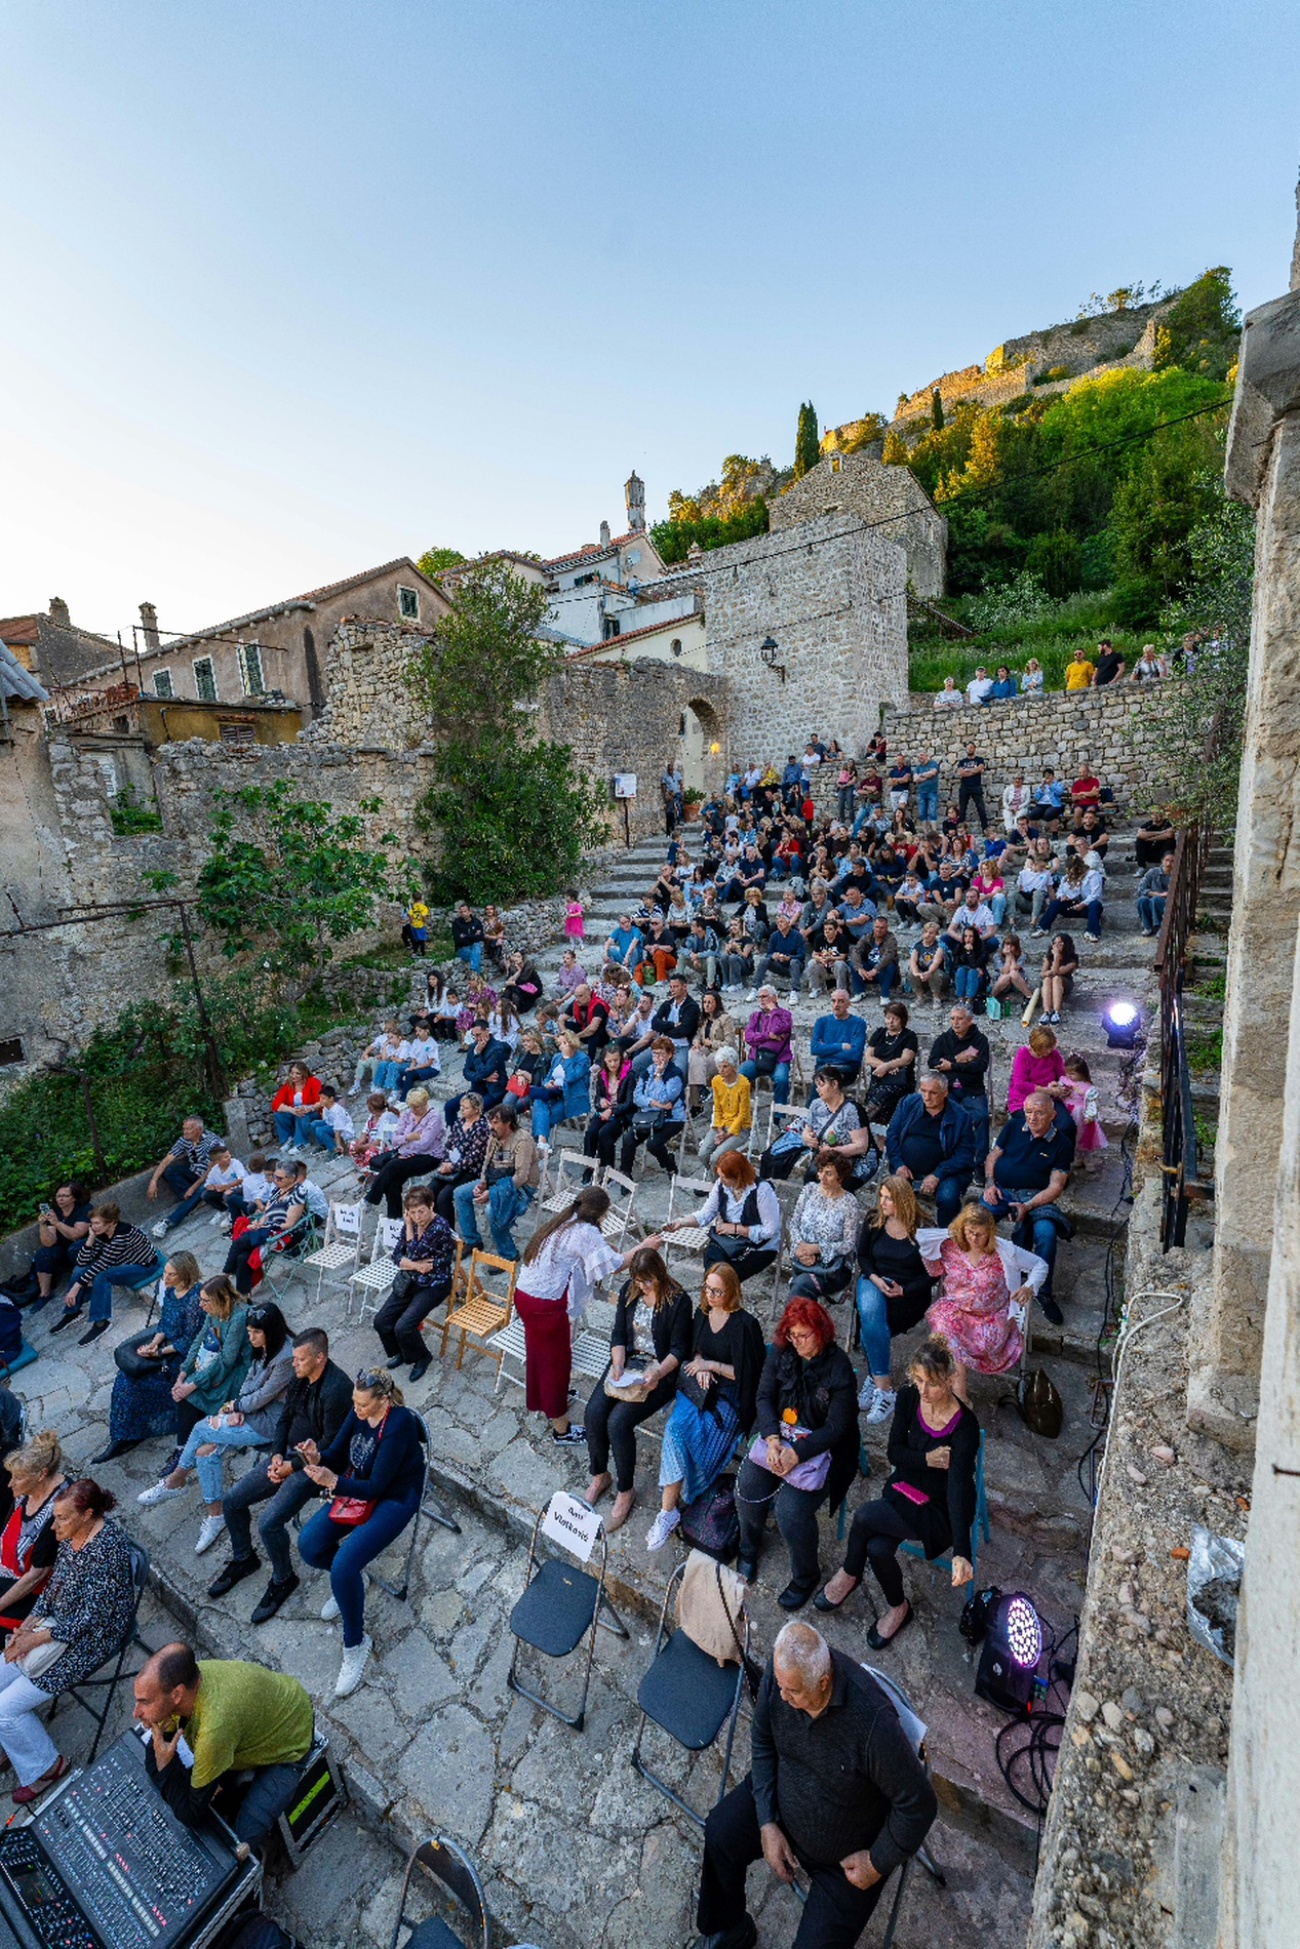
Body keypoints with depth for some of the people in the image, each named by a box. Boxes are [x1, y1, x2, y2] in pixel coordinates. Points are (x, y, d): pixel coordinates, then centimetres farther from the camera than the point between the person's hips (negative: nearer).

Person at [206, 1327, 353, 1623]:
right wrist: (277, 1454, -4)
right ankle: (243, 1559, 32)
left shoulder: (337, 1389, -28)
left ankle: (283, 1579, 11)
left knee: (269, 1523, -19)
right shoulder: (300, 1377, -1)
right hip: (289, 1454, 9)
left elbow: (331, 1443, -22)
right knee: (231, 1501, 5)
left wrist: (293, 1465, -17)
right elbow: (285, 1417, 10)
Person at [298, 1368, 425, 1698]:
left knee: (343, 1567, -19)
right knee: (309, 1546, -5)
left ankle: (356, 1643, 7)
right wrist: (317, 1457, -23)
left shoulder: (399, 1424, -32)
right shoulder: (360, 1413, -11)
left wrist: (332, 1482, -39)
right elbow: (336, 1455, -1)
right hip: (357, 1488, 7)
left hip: (393, 1499, -7)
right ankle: (350, 1580, 24)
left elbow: (376, 1488, -28)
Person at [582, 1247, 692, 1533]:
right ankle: (599, 1476, 15)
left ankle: (625, 1491, 3)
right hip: (627, 1361, 5)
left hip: (661, 1369, -5)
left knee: (618, 1422, -21)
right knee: (593, 1415, -12)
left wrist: (658, 1373, -27)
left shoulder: (679, 1300, -17)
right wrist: (617, 1365, -12)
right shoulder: (629, 1290, -1)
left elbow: (679, 1348, -13)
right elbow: (618, 1334, 3)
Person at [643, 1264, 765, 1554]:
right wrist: (699, 1365, -2)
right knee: (676, 1428, -25)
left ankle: (669, 1510, -7)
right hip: (699, 1386, 5)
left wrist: (711, 1365, -12)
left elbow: (747, 1374, -10)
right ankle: (670, 1508, -19)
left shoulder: (745, 1324, -12)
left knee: (677, 1432, -25)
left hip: (728, 1397, -5)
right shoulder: (703, 1313, 8)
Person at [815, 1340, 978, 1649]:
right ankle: (898, 1607, 12)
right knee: (878, 1548, -20)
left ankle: (849, 1574, 7)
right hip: (904, 1488, 5)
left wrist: (961, 1552, -42)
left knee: (866, 1516, -23)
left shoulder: (965, 1426, -25)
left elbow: (959, 1488, -32)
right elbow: (895, 1452, -3)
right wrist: (926, 1459, -22)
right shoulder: (908, 1397, -10)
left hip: (940, 1509, -5)